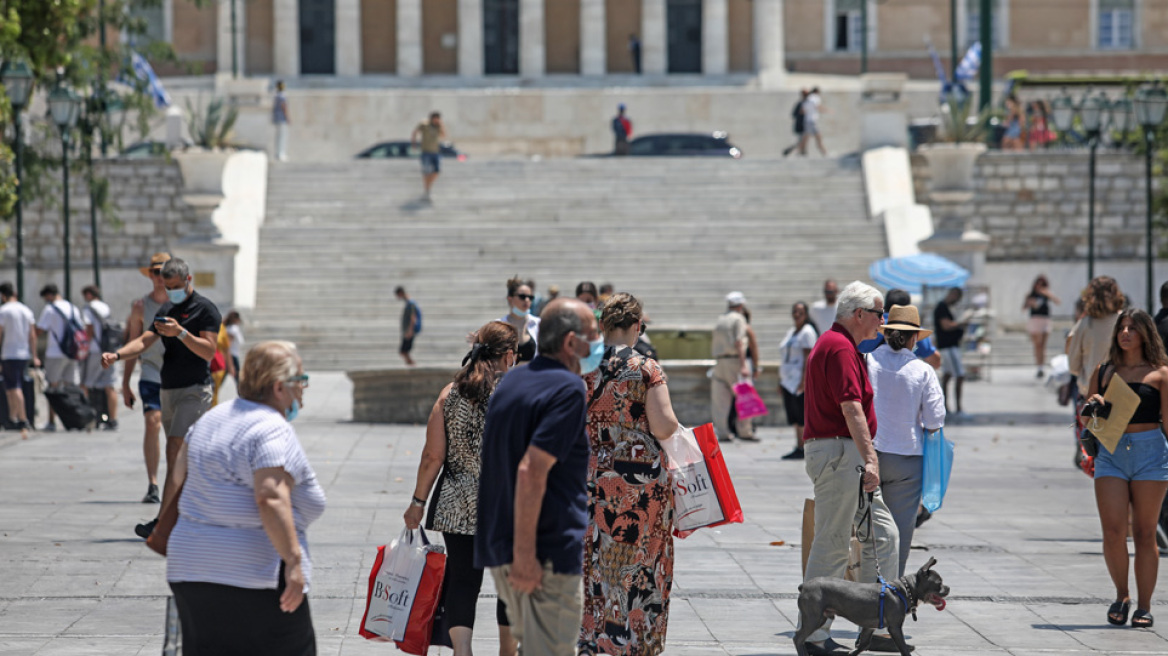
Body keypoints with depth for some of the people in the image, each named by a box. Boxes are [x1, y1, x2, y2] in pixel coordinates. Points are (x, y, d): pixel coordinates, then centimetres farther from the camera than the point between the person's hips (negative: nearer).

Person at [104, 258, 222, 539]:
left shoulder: (205, 309, -7)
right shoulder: (167, 310, 17)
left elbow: (208, 350, -15)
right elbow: (144, 341, 9)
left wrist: (180, 333, -27)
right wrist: (116, 355, -9)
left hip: (194, 390, -8)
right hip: (168, 390, 8)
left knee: (175, 452, -17)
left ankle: (163, 521, -22)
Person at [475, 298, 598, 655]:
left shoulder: (511, 382, 13)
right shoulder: (568, 389, -14)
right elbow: (532, 471, -23)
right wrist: (524, 555, -22)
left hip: (498, 546, 9)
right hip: (550, 553, -9)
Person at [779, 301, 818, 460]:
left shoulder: (807, 332, -7)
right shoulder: (791, 332, 20)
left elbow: (808, 357, -14)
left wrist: (803, 381, -21)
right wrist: (780, 381, 20)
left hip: (801, 379, -9)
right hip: (789, 381, 9)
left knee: (801, 415, -10)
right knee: (795, 417, 7)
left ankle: (802, 449, -10)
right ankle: (798, 447, 8)